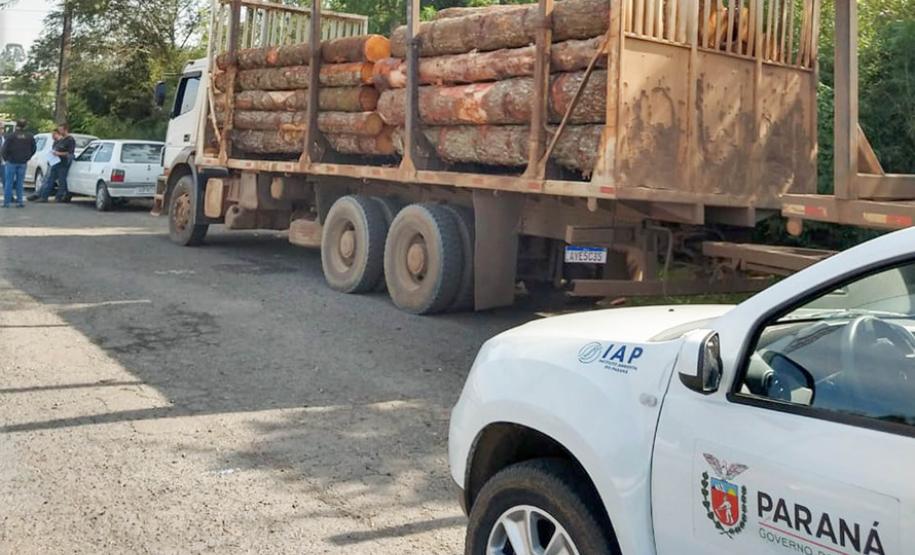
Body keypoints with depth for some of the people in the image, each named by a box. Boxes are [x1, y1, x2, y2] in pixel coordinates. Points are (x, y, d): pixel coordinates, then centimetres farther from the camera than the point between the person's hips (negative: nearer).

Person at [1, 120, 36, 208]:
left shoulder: (11, 136, -12)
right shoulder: (30, 137, 0)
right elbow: (33, 150, 7)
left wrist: (5, 158, 5)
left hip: (11, 162, -3)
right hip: (23, 163, 3)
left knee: (8, 182, 4)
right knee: (20, 183, 11)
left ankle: (6, 202, 3)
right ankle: (19, 201, 8)